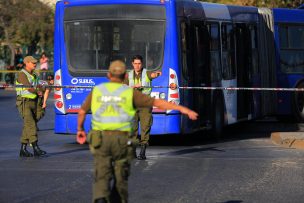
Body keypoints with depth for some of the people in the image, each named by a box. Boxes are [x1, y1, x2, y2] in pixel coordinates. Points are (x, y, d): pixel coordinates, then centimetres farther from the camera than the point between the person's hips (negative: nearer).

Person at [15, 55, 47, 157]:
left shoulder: (34, 75, 18)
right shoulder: (22, 74, -9)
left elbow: (38, 87, 15)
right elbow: (28, 88, -17)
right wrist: (38, 91, -4)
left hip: (33, 102, 8)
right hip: (24, 102, -8)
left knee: (27, 126, 7)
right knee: (31, 125, -16)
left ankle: (23, 149, 10)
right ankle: (36, 148, -22)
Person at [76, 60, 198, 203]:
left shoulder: (97, 90, 10)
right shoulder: (130, 92, 3)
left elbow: (82, 112, 20)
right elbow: (157, 102, -1)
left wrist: (80, 129, 38)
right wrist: (183, 109, -1)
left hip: (100, 139, 1)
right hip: (121, 139, -1)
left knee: (102, 178, -3)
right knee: (120, 177, 16)